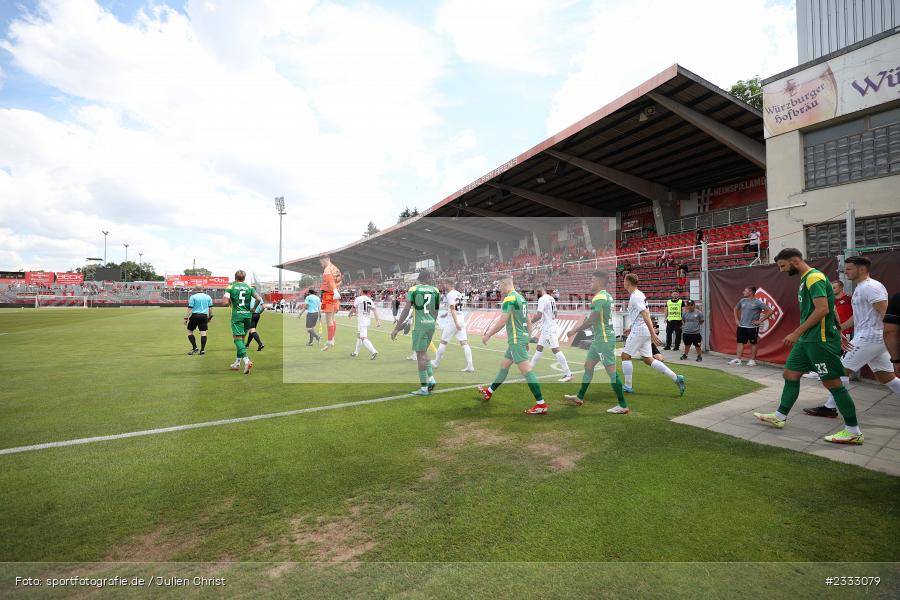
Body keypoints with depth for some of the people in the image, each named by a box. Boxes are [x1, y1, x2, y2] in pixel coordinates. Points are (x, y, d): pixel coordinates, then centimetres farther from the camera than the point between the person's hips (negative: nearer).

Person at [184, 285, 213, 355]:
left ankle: (195, 348, 1)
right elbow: (210, 308, 11)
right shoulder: (208, 297, 9)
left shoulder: (193, 297, -2)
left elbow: (190, 308, -6)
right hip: (204, 316, 3)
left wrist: (186, 317, -3)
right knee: (203, 332, 1)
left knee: (190, 331, 10)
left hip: (195, 315, -3)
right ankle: (202, 350, 0)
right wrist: (210, 317, 20)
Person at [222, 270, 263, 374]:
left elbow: (225, 302, -11)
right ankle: (237, 363, 24)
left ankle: (246, 360, -27)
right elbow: (259, 299, -7)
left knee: (238, 338, -6)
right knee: (241, 338, 15)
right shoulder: (249, 287, 6)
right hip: (248, 315, 4)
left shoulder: (231, 287, -1)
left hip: (237, 316, -4)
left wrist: (230, 303, 12)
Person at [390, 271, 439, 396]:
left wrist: (396, 328, -5)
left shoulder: (414, 289, -3)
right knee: (423, 352, 22)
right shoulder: (435, 290, 6)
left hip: (419, 325, -4)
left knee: (421, 354, 0)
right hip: (431, 324, 4)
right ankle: (431, 379, 13)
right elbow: (435, 312, 11)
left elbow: (406, 310, -9)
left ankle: (424, 388, 3)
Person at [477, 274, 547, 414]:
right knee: (504, 365, 20)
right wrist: (527, 340, 24)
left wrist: (488, 335, -9)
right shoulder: (521, 297, 14)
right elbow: (528, 322, 18)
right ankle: (489, 392, 35)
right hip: (522, 338, 10)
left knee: (526, 370, -9)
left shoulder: (510, 298, -14)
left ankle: (541, 404, -8)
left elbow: (502, 321, -19)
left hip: (516, 339, -10)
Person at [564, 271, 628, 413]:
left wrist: (574, 331, -9)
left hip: (604, 339, -10)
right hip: (599, 339, 10)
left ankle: (623, 406, 4)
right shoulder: (607, 296, 13)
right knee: (588, 366, 16)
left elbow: (590, 321, -20)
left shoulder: (599, 298, -18)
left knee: (611, 371, -4)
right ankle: (579, 397, 27)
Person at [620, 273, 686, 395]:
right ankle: (676, 378, 7)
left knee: (625, 356, 0)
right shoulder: (639, 294, 16)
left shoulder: (635, 297, -15)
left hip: (639, 331, -9)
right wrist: (632, 329, 29)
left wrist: (653, 334, -27)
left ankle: (628, 386, 6)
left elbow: (645, 315, -23)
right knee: (648, 360, 10)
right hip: (644, 331, 9)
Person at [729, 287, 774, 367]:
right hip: (741, 326, 5)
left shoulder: (758, 302, -11)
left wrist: (760, 321, -14)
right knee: (740, 342, 4)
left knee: (753, 343, 7)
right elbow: (736, 308, 24)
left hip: (753, 327, -5)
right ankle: (737, 359, 6)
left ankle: (752, 360, 15)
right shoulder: (742, 300, 5)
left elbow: (770, 311, -14)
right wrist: (736, 319, 13)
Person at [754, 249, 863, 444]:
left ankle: (853, 432, 10)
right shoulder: (806, 279, 16)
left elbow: (823, 309, -23)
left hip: (820, 340, -10)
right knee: (790, 374, 12)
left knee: (832, 382, -2)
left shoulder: (814, 277, -14)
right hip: (807, 339, 10)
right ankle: (780, 417, 21)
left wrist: (797, 332, -20)